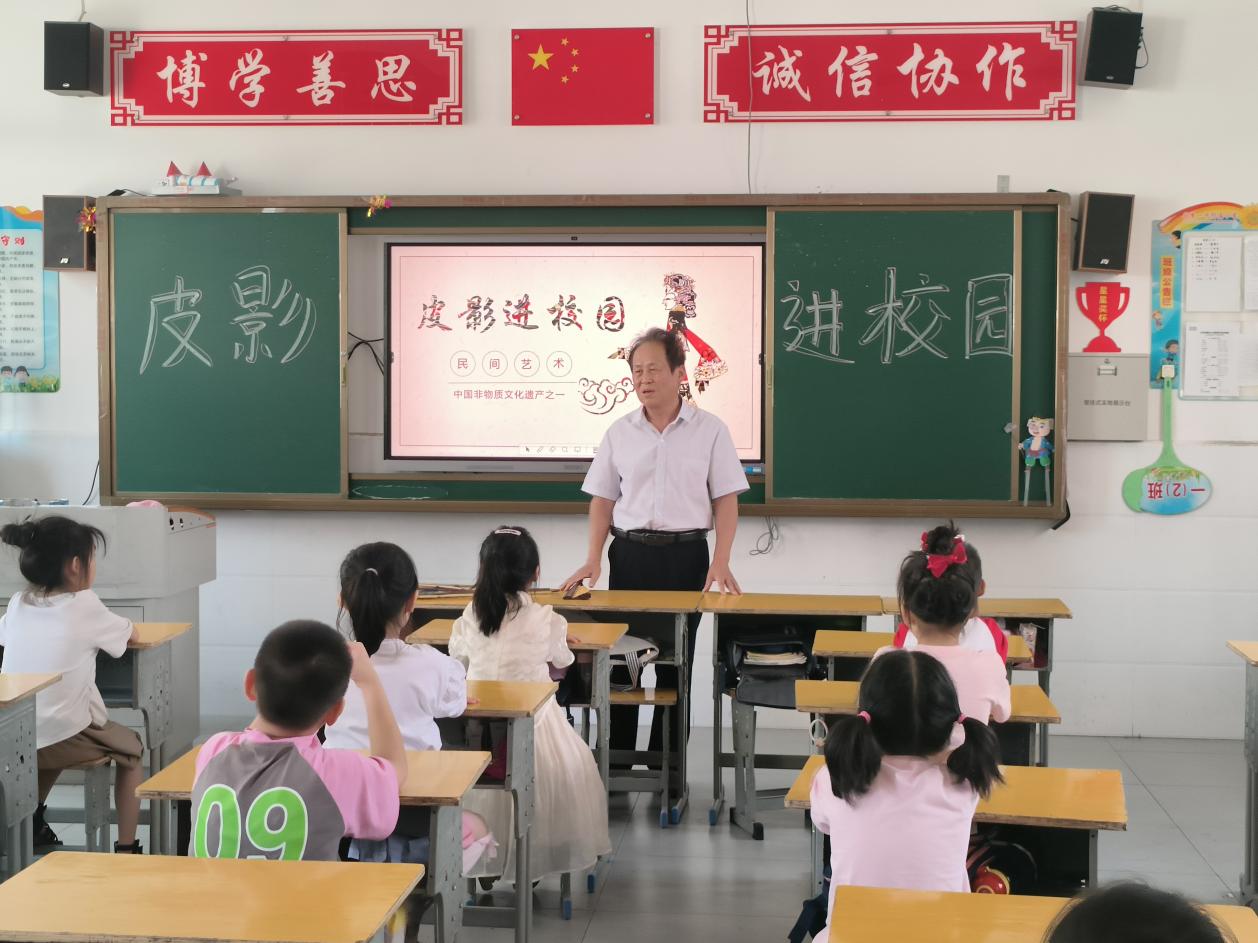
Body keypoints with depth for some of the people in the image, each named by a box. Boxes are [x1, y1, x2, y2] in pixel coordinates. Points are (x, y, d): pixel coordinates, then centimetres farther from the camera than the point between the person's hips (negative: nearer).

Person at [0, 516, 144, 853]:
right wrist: (98, 630, 29)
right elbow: (131, 634, 8)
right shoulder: (85, 606, -8)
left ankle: (32, 823, 40)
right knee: (131, 749, 22)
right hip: (65, 739, -5)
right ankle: (127, 848, 18)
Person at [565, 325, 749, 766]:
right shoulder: (620, 432, 5)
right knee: (619, 660, 2)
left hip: (685, 555, -1)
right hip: (630, 553, 2)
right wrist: (593, 559, -1)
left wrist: (721, 561, -10)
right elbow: (602, 499, 9)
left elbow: (726, 499, 0)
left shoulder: (709, 430, 0)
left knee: (675, 666, 5)